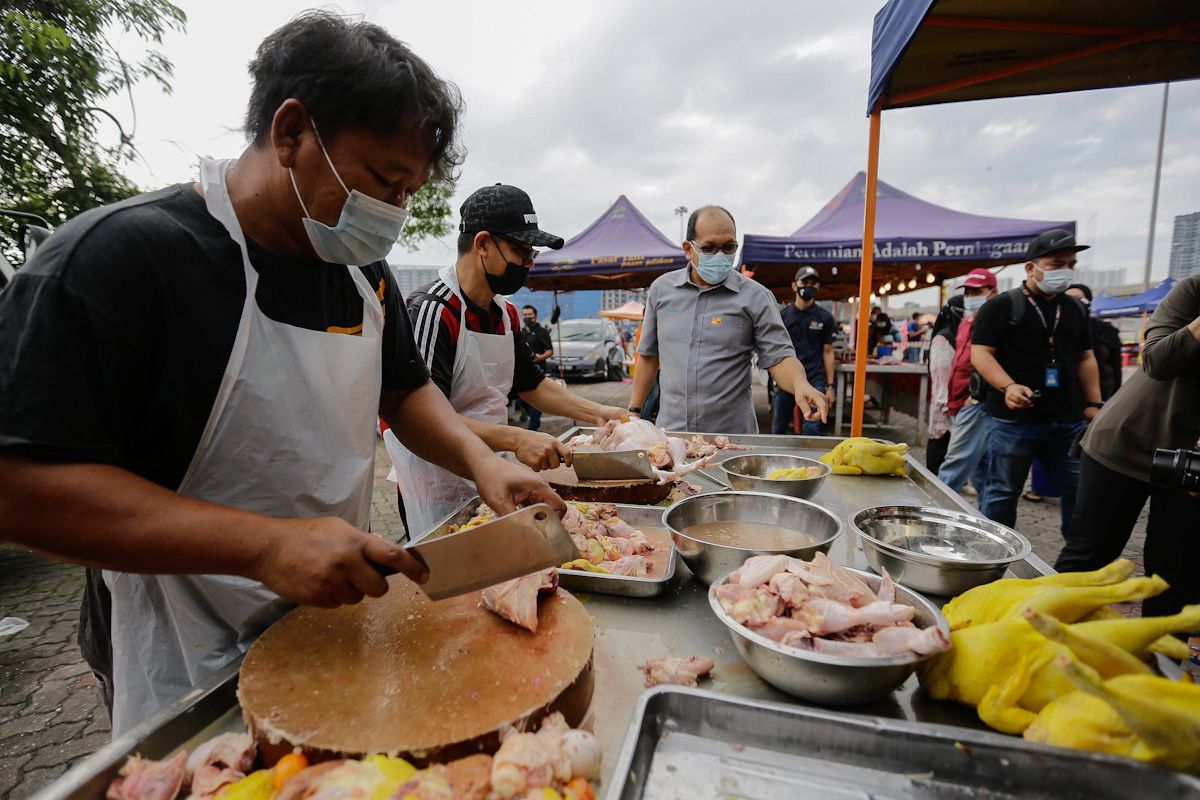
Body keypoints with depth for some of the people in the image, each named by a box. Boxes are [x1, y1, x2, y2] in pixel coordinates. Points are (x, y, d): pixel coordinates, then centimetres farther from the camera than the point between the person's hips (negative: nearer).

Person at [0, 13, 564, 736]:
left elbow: (403, 389, 9)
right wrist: (269, 546, -32)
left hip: (341, 617, 7)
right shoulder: (116, 255, -20)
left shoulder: (363, 273, 0)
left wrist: (479, 458, -9)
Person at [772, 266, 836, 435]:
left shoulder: (825, 318, 5)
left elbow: (827, 352, 6)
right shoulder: (782, 315, 5)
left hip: (815, 380, -1)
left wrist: (830, 385, 1)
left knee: (811, 430, -5)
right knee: (778, 429, 9)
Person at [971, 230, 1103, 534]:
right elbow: (980, 353, -12)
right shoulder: (1001, 306, -4)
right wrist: (1008, 386, -27)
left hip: (1068, 421, 6)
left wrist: (1093, 403, 14)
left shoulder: (1075, 308, 16)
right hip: (1013, 419, -6)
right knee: (1003, 491, 2)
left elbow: (1085, 358, 22)